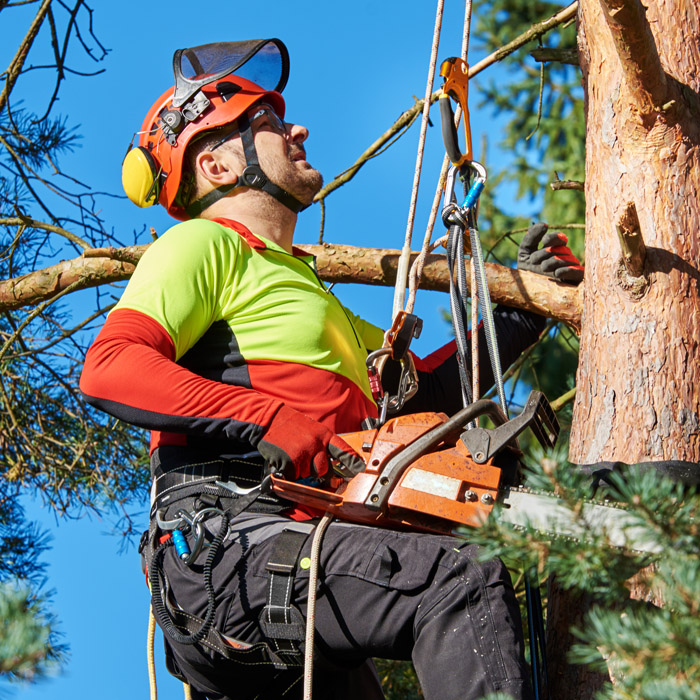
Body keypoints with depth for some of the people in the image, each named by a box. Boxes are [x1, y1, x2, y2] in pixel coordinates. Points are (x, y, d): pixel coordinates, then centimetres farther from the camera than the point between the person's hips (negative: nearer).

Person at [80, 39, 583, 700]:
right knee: (464, 577, -24)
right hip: (221, 541, -10)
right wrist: (268, 422, -19)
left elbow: (426, 388, 33)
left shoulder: (305, 292, 35)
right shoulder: (205, 244, 6)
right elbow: (109, 368, -11)